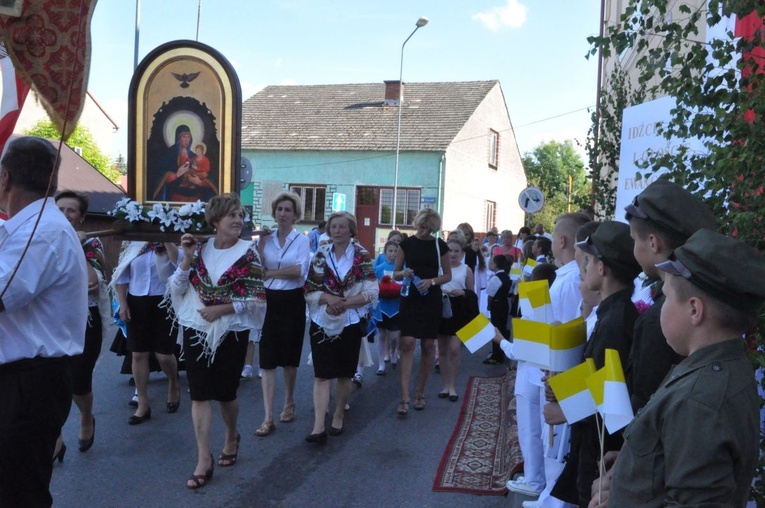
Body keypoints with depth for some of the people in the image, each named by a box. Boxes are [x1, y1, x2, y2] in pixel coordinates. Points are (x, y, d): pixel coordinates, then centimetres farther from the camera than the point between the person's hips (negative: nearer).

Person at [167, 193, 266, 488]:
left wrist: (221, 309, -17)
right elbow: (176, 290, 0)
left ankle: (231, 437, 38)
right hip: (196, 331, 2)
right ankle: (204, 460, 9)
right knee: (200, 394, 1)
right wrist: (187, 259, -13)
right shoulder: (200, 248, 2)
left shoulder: (247, 253, -6)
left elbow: (257, 299, -9)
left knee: (226, 392, 10)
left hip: (231, 333, -2)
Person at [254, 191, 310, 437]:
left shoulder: (302, 240, -2)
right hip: (268, 301, 2)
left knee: (289, 357, 12)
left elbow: (300, 270, -17)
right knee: (267, 360, -2)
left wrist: (270, 273, -14)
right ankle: (268, 418, 2)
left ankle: (289, 403, 36)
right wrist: (261, 243, -13)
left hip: (292, 302, -1)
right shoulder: (265, 239, 4)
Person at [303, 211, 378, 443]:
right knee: (322, 375, -4)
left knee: (344, 374, 10)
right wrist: (328, 298, -17)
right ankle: (319, 427, -6)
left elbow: (371, 293, -7)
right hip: (323, 322, 1)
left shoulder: (362, 256, -2)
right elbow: (309, 290, 2)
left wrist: (344, 303, -18)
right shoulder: (320, 255, 4)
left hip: (350, 323, -1)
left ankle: (338, 417, 27)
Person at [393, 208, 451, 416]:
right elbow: (395, 274, 5)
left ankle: (420, 392, 20)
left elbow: (448, 275, 6)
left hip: (431, 299, 1)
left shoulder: (440, 245, 2)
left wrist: (431, 281, -12)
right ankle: (405, 396, -10)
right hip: (410, 298, -1)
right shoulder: (407, 243, 1)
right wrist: (403, 273, -18)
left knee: (427, 346, 5)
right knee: (407, 343, -12)